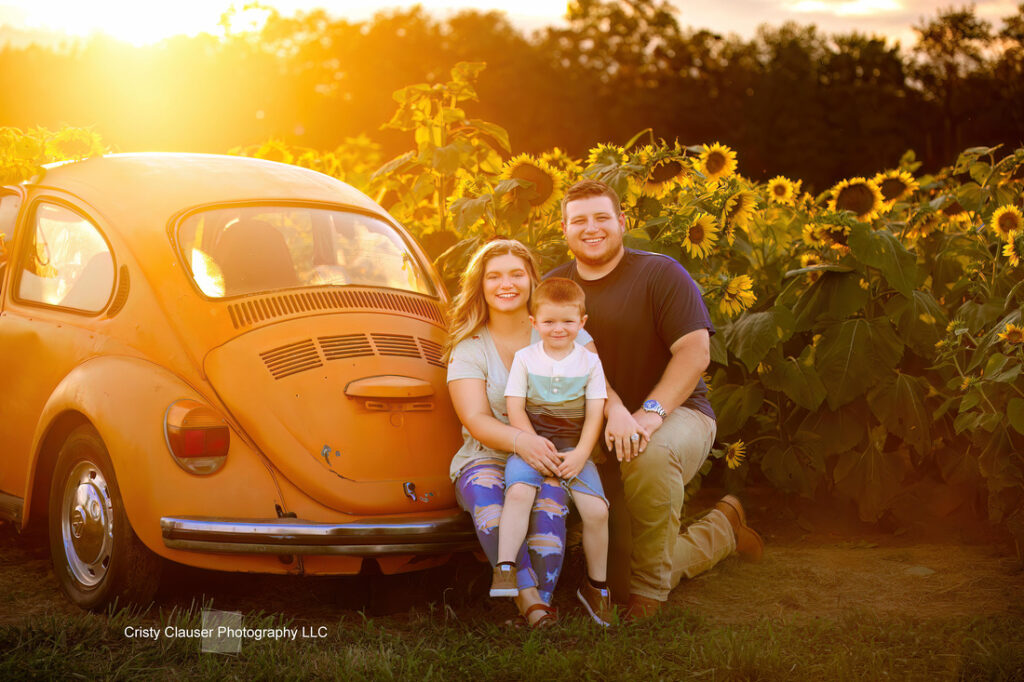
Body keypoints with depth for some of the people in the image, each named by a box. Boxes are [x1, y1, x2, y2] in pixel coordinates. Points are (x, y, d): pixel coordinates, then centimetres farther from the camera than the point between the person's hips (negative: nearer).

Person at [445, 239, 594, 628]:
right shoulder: (468, 349, 5)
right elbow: (476, 419, -9)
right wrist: (520, 440, -31)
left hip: (551, 452, 0)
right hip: (487, 456, 0)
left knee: (548, 490, -34)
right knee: (484, 491, -34)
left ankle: (541, 597, -39)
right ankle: (528, 595, -44)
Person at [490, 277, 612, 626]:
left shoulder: (590, 362, 4)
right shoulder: (524, 358, 2)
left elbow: (595, 414, 1)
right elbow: (515, 409, -3)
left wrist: (579, 454, -12)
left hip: (574, 447, 1)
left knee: (596, 510, -16)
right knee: (518, 491, -32)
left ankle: (595, 584, 5)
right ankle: (504, 570, -31)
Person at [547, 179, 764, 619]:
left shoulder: (660, 274, -6)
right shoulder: (554, 288, 3)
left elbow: (695, 352, -15)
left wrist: (650, 412, -28)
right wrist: (613, 410, -26)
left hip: (677, 414, -4)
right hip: (600, 435, 4)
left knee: (650, 453, -43)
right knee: (620, 580, -2)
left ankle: (650, 593, -23)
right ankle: (723, 530, 27)